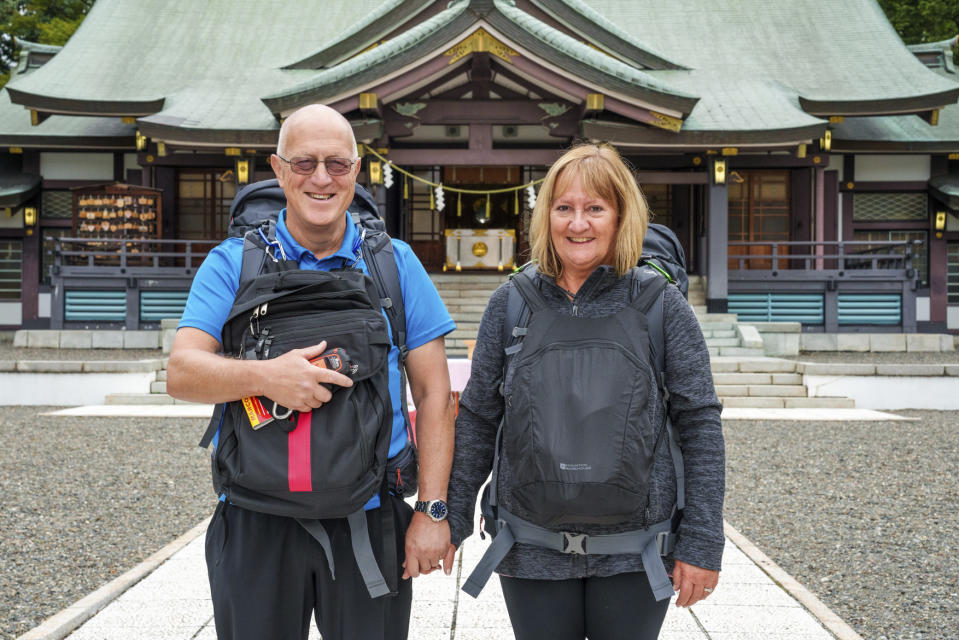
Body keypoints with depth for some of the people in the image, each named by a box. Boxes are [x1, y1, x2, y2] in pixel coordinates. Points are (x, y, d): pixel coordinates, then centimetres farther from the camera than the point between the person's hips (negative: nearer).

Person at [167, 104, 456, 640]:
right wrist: (266, 377, -27)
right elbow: (182, 373, -8)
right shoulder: (233, 263, 2)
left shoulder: (397, 264, 3)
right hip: (256, 524, 0)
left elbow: (433, 394, 2)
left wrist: (433, 510, -5)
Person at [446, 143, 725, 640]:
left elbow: (700, 426, -4)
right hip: (532, 554, 2)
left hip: (634, 557, -1)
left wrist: (701, 544, -7)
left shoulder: (662, 305, -4)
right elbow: (477, 419, 7)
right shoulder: (510, 303, 2)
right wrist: (451, 520, 7)